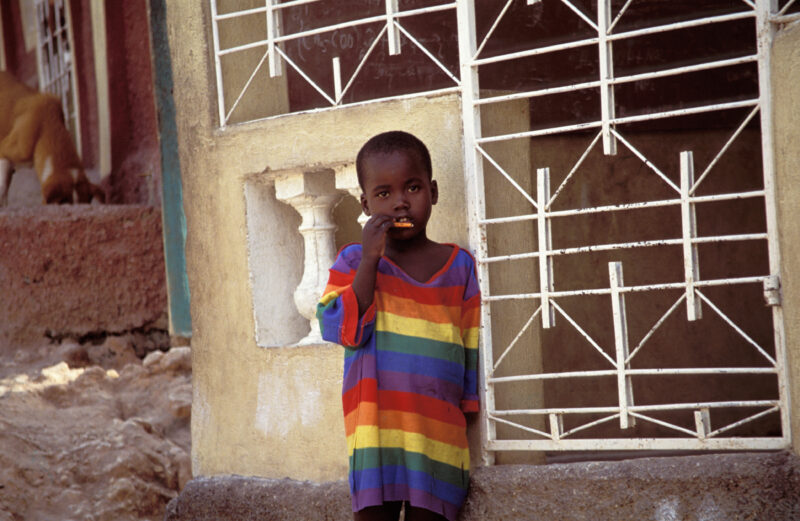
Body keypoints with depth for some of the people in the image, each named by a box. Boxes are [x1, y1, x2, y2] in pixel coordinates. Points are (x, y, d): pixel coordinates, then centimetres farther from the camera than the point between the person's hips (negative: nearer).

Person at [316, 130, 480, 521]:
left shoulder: (459, 265, 9)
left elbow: (472, 346, 12)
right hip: (376, 426, -1)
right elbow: (339, 329, -10)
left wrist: (469, 409, 11)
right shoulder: (353, 262, 5)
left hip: (438, 430, 1)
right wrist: (370, 261, -13)